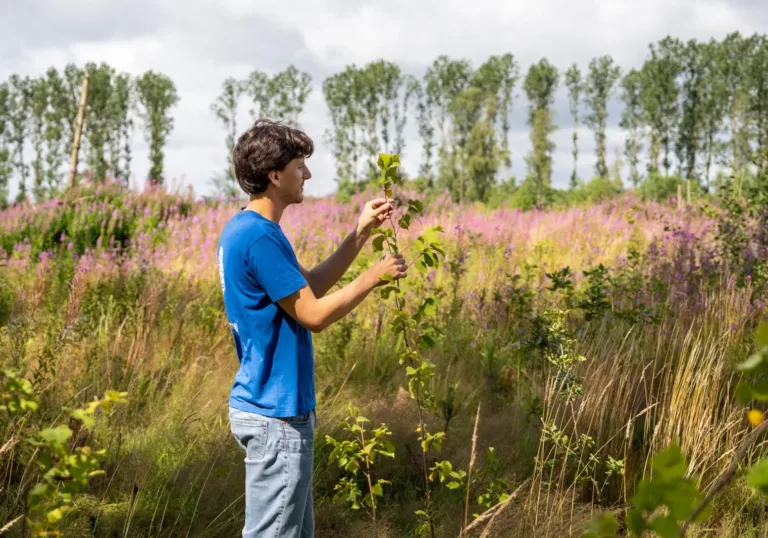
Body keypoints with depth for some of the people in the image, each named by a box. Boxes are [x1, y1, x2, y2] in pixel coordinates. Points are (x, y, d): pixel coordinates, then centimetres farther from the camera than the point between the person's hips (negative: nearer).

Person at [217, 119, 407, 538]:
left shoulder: (244, 229, 11)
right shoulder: (259, 237, -21)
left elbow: (308, 287, 18)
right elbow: (314, 314, -18)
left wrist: (361, 233, 13)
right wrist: (374, 277, -5)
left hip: (270, 408, 10)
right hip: (277, 417, -10)